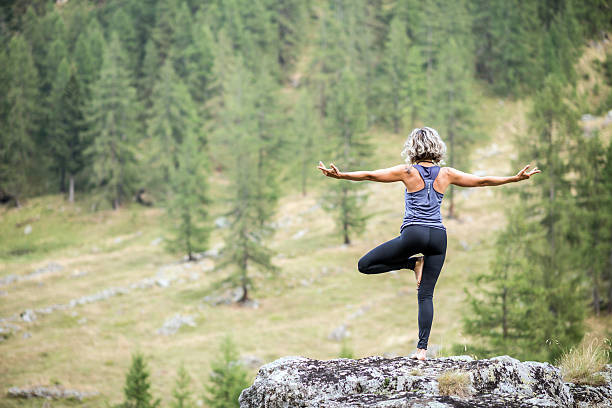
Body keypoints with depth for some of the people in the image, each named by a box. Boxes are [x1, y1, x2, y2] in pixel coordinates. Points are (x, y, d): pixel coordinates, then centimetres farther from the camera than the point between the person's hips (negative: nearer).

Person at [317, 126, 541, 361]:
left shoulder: (408, 172, 0)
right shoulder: (446, 174, 8)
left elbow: (370, 176, -3)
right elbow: (483, 181, 14)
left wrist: (339, 175, 2)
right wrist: (516, 178, 23)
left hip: (413, 234, -4)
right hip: (438, 236, 4)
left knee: (364, 266, 7)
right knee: (426, 295, 5)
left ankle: (412, 263, 2)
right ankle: (422, 348, -5)